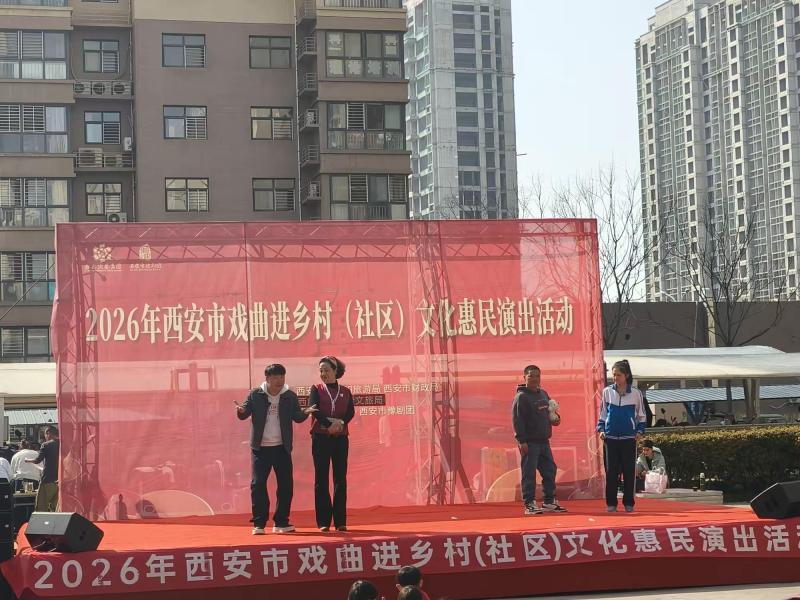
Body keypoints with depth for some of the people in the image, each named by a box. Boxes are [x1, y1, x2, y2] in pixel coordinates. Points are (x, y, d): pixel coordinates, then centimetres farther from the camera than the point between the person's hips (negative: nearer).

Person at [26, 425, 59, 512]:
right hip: (59, 481, 5)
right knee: (54, 507, 11)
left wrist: (28, 460, 10)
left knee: (41, 508, 1)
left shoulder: (46, 445, -8)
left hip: (48, 480, -5)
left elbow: (38, 460, -9)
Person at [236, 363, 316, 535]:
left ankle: (281, 522, 16)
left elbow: (297, 417, -1)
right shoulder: (255, 395, -3)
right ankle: (259, 523, 4)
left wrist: (306, 412, -23)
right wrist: (240, 411, -29)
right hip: (261, 448, -2)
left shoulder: (290, 396, 2)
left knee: (286, 484, 4)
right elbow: (244, 414, -5)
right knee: (258, 484, -4)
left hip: (282, 448, 2)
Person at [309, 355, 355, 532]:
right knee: (321, 479, -1)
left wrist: (339, 423, -22)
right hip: (321, 438, -1)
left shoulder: (345, 392, 9)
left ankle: (340, 521, 5)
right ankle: (323, 522, 2)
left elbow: (351, 413, -3)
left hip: (340, 438, 1)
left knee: (340, 479, 1)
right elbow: (314, 410, -11)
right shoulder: (316, 390, 5)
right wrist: (330, 423, -22)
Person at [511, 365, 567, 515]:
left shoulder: (543, 394, 15)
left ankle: (549, 502, 21)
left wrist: (555, 418, 4)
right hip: (529, 442, -8)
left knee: (550, 471, 11)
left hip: (544, 441, 8)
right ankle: (529, 504, 0)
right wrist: (521, 440, -21)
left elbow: (549, 413, 27)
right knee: (529, 473, -5)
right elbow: (517, 420, -15)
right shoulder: (521, 397, -10)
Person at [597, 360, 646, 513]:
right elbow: (603, 413, 12)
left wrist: (640, 431, -1)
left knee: (629, 471, 2)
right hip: (611, 437, 1)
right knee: (611, 472, 1)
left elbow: (641, 415, 10)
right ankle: (611, 503, 7)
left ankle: (628, 503, 10)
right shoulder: (607, 392, 4)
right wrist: (601, 429, 1)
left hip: (629, 437, -1)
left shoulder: (635, 393, 1)